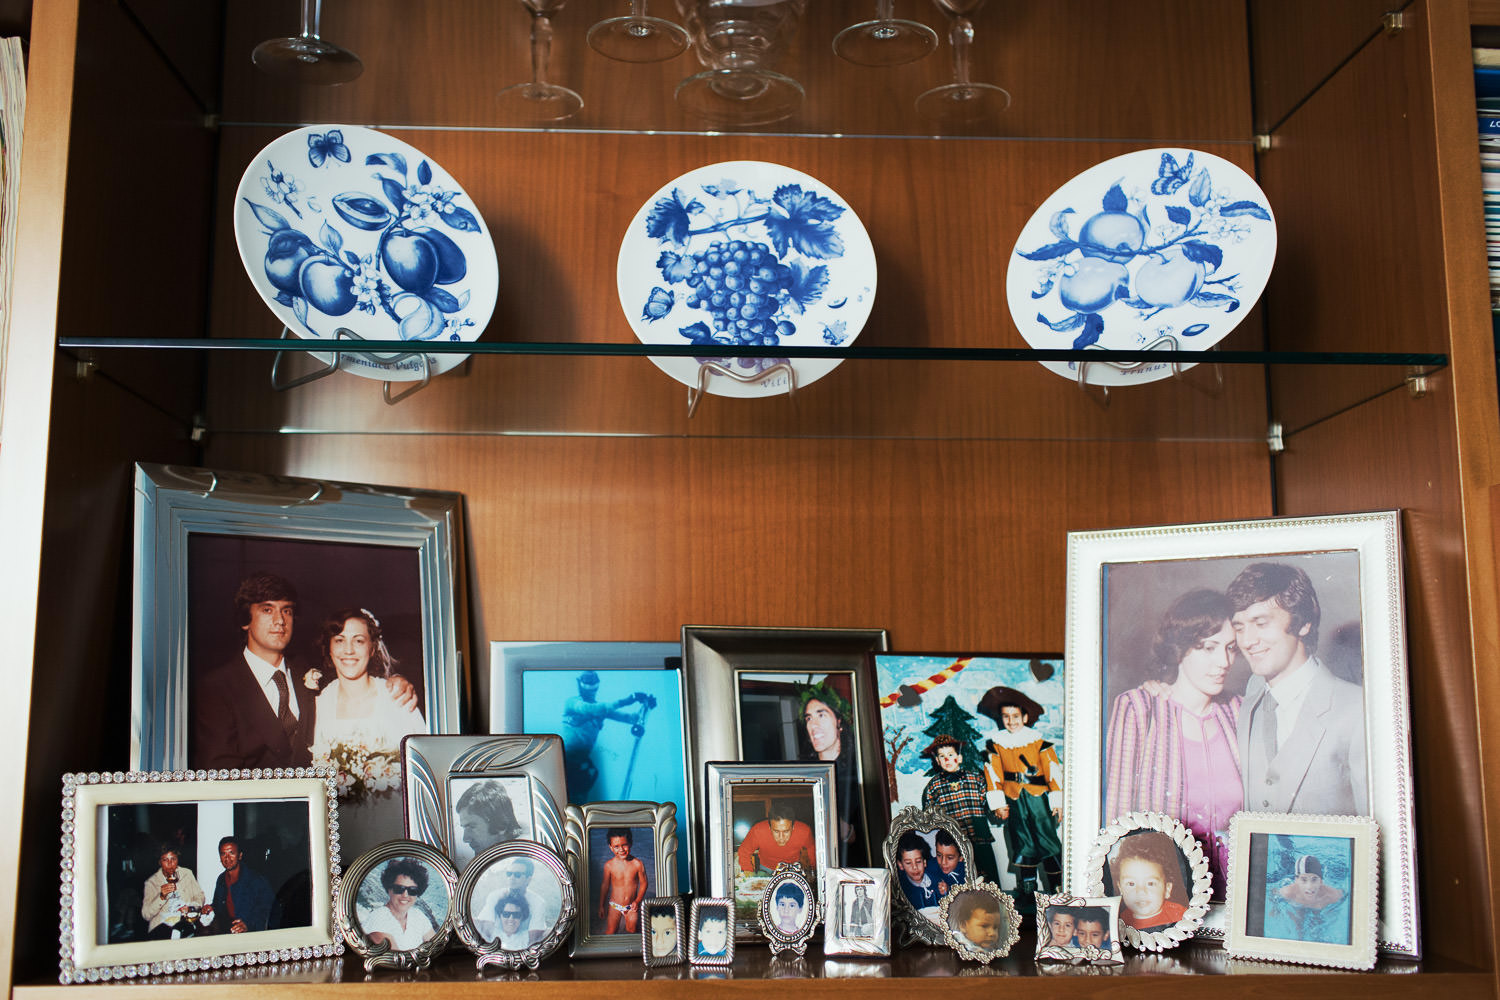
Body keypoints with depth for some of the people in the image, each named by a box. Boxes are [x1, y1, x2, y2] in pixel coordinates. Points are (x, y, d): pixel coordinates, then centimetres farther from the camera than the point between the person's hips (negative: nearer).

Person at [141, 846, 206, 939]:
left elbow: (200, 896, 18)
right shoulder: (152, 882, 9)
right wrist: (161, 897, -14)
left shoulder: (187, 873, 16)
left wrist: (191, 908, -4)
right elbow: (146, 915, 1)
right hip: (161, 924, -1)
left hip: (184, 920, 1)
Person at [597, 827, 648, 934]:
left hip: (631, 906, 0)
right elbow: (605, 885, 0)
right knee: (610, 932, 1)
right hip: (614, 905, 0)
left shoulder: (637, 864, -15)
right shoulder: (609, 865, -13)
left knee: (632, 930, 8)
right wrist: (601, 906, 6)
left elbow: (643, 883, -3)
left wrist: (637, 901, -13)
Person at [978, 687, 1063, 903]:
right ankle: (1028, 891, 20)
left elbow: (1054, 771, -3)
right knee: (1023, 845, 9)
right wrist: (998, 803, 2)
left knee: (1048, 841, -6)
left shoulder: (1039, 743, -3)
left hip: (1038, 799, -2)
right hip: (1014, 802, 3)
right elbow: (993, 774, 6)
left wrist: (1057, 802, -6)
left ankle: (1057, 888, 4)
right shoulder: (997, 745, 4)